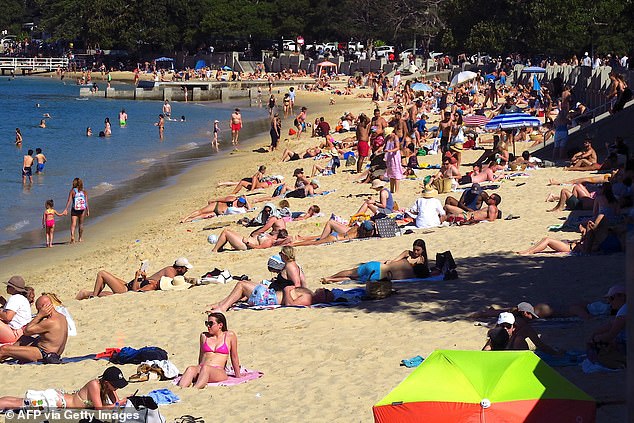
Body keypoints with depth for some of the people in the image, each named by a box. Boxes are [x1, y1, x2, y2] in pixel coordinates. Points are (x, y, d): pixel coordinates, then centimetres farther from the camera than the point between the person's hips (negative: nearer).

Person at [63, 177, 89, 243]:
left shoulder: (72, 191, -1)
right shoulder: (84, 192, 4)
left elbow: (69, 201, -10)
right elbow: (86, 202, -1)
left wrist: (66, 209, -13)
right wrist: (88, 211, 4)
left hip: (74, 210, -2)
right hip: (82, 210, 2)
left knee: (73, 224, -5)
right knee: (81, 224, 17)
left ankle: (72, 236, -27)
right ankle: (80, 238, 26)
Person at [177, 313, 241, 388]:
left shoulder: (229, 336, 9)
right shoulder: (204, 336, 20)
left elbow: (234, 357, 15)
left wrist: (238, 376, 20)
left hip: (219, 372, -3)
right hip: (202, 369, 3)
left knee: (205, 368, -39)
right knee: (190, 369, -33)